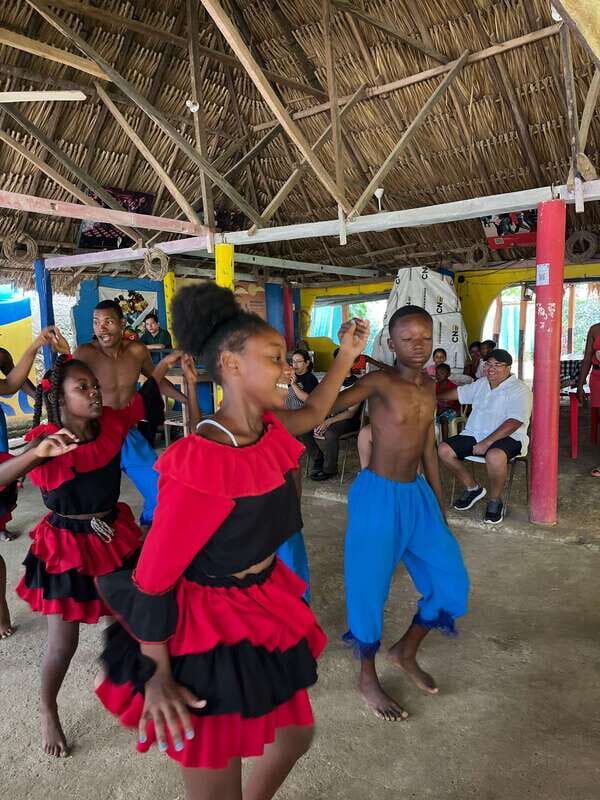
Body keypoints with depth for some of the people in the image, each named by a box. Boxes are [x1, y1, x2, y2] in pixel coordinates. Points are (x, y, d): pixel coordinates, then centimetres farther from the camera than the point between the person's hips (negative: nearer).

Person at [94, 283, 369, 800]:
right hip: (207, 629, -8)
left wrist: (347, 355, 15)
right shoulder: (199, 465, -31)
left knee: (296, 736, 27)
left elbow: (314, 413, 18)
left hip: (264, 607, 8)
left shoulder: (267, 430, -6)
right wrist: (157, 674, -14)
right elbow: (151, 578, -22)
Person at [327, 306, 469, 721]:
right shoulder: (380, 382, -16)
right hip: (378, 495, -7)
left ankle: (407, 651, 35)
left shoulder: (429, 385, 6)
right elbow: (327, 407, -36)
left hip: (418, 494, 7)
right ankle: (368, 679, 29)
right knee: (369, 587, 5)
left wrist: (440, 507, 18)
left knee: (451, 580, 11)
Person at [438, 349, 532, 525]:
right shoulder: (481, 384, 14)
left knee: (494, 456, -40)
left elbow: (514, 422, -21)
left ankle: (495, 500, -12)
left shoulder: (519, 390, -9)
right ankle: (472, 488, 9)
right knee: (444, 450, -12)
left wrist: (486, 442, -28)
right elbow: (459, 393, 30)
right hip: (474, 435, 7)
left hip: (507, 437, -7)